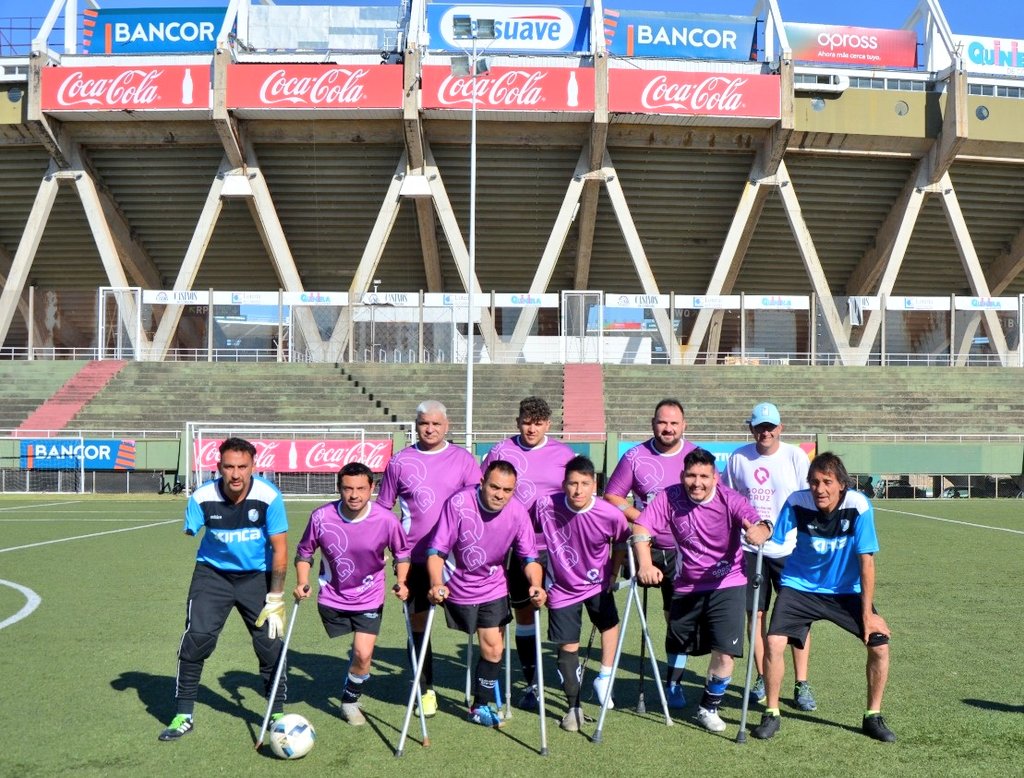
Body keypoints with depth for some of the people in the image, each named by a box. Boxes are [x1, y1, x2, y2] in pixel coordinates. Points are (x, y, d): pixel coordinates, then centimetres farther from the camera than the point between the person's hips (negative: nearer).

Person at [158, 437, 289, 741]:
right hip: (213, 572, 1)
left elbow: (280, 549, -14)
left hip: (257, 575, 0)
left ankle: (277, 713, 16)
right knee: (195, 639, -10)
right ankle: (184, 716, 9)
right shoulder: (202, 497, -19)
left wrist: (275, 600, -14)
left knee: (270, 643, -4)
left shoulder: (268, 497, -21)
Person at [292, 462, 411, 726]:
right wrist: (302, 582, -15)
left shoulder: (386, 520, -20)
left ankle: (350, 701, 18)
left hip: (370, 598, -1)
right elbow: (304, 552, -1)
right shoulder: (321, 517, -19)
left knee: (363, 654, -9)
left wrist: (401, 582, -15)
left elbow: (402, 553, -1)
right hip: (332, 597, 1)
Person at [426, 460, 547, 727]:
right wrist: (437, 584, -38)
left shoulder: (518, 513, -19)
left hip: (493, 589, 2)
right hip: (458, 588, -2)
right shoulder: (458, 504, -27)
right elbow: (437, 550, -22)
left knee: (494, 649, 0)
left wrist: (536, 585, -27)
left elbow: (529, 557, -9)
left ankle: (481, 705, 24)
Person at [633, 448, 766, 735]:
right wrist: (645, 564, -33)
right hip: (686, 587, 2)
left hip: (727, 585, -2)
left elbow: (757, 522, -33)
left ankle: (708, 708, 13)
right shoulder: (670, 498, -12)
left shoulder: (729, 500, -17)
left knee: (725, 652, -13)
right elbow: (641, 527, -17)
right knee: (677, 648, 17)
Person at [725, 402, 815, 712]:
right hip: (750, 549, 2)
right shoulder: (738, 458, 1)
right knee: (756, 614, 8)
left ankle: (801, 684, 10)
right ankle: (762, 679, 22)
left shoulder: (796, 457, -3)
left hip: (789, 549, -1)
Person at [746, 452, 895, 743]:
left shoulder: (858, 506, -22)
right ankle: (771, 714, 5)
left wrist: (868, 613, -14)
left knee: (880, 644, -9)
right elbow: (775, 538, -12)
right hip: (800, 586, 0)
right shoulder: (797, 502, -20)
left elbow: (866, 561, -16)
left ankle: (873, 716, 15)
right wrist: (762, 533, -38)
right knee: (774, 643, -17)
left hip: (846, 591, 1)